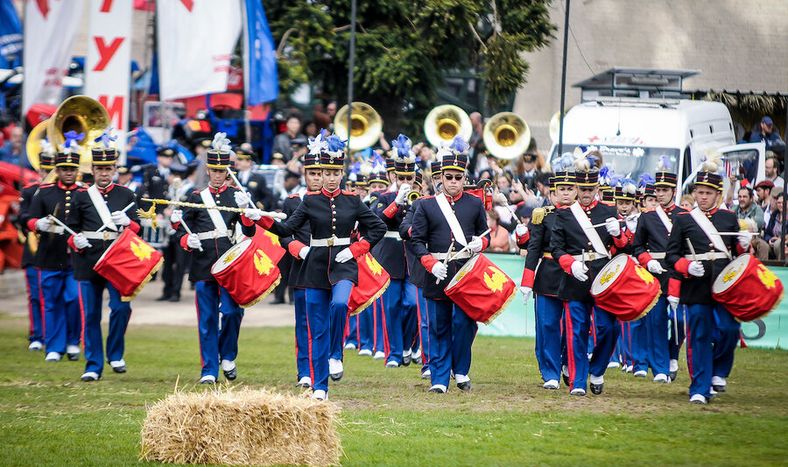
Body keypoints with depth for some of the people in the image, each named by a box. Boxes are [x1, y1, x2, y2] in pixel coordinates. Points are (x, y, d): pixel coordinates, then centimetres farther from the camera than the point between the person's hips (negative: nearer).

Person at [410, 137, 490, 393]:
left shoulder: (475, 204, 8)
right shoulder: (427, 205, 5)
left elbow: (486, 235, 16)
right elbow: (417, 240, 2)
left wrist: (480, 243, -8)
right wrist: (431, 264, -12)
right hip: (438, 275, 0)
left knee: (464, 322, -7)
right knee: (439, 328, 3)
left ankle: (461, 370, 13)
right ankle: (439, 379, 7)